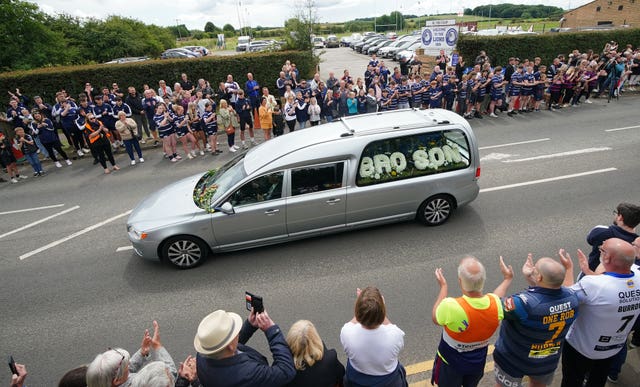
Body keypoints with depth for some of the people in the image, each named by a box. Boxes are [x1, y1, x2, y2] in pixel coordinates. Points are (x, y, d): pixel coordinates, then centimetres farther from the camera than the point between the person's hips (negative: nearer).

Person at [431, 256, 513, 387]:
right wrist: (507, 279, 18)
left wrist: (443, 286, -8)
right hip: (478, 363, 4)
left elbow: (435, 318, -16)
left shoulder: (450, 307, -39)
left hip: (450, 363, -3)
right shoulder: (496, 304, -26)